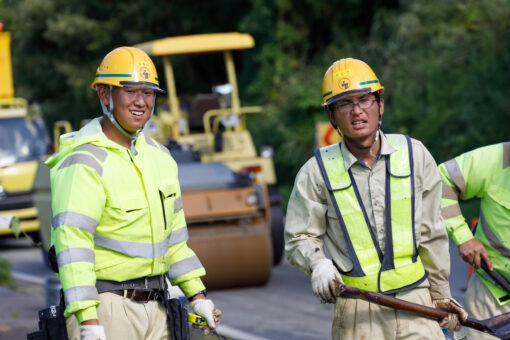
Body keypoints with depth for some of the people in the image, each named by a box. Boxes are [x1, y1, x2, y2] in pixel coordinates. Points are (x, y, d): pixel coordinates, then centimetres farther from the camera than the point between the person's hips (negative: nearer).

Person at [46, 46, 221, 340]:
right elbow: (72, 242, -22)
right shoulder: (84, 165, -14)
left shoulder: (159, 157, 13)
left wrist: (198, 295, 17)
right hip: (105, 305, -7)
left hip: (154, 309, 8)